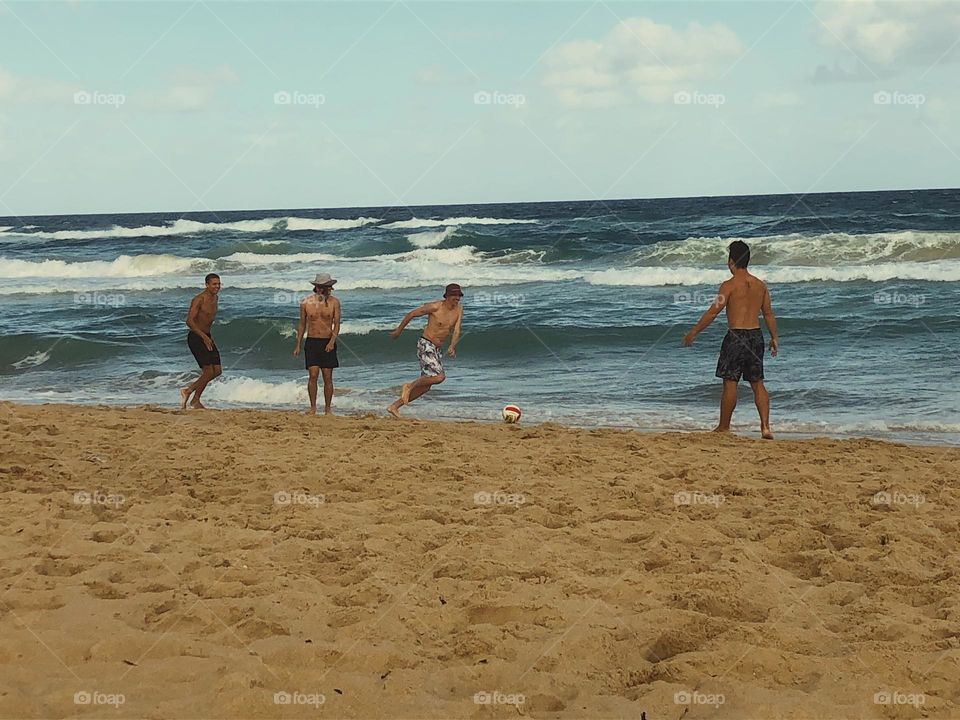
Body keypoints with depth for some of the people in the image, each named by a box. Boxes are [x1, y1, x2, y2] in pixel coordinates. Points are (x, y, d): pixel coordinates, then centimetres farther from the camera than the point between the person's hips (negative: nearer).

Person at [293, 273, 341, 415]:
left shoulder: (334, 302, -1)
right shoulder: (306, 302, 0)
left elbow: (337, 324, -4)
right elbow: (302, 325, 9)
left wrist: (332, 341, -19)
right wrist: (298, 345, 8)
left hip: (328, 343, 0)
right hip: (312, 342, 0)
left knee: (328, 377, 0)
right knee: (313, 375, -9)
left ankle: (327, 408, 9)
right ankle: (313, 407, -2)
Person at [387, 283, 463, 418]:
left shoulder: (459, 309, 3)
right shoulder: (435, 307, -14)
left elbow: (456, 331, -4)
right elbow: (411, 314, -4)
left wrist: (452, 347, -24)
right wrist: (398, 331, 6)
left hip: (437, 350, 8)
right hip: (426, 345, -8)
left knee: (426, 386, 9)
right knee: (439, 377, -24)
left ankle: (394, 407, 16)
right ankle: (410, 386, -2)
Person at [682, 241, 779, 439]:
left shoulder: (730, 285, -10)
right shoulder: (760, 285, 7)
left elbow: (712, 312, -9)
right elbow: (769, 314, 12)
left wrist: (693, 333, -1)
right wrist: (774, 338, 23)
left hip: (736, 336, -5)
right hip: (756, 335, 5)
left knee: (730, 383, 3)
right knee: (758, 384, 10)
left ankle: (724, 427, 12)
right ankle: (765, 426, 0)